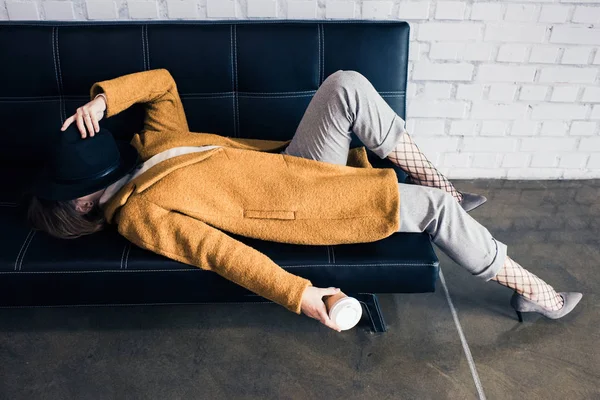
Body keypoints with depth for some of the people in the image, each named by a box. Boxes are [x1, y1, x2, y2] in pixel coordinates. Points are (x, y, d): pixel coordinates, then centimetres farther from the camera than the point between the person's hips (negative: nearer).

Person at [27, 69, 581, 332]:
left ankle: (435, 182, 4)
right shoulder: (137, 214, -13)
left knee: (347, 86, -13)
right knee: (435, 209, -12)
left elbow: (163, 83, 8)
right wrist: (298, 294, -27)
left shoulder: (150, 148, 10)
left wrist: (103, 98, -7)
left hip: (295, 167, 8)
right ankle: (528, 289, 11)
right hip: (303, 205, -8)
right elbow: (218, 251, -23)